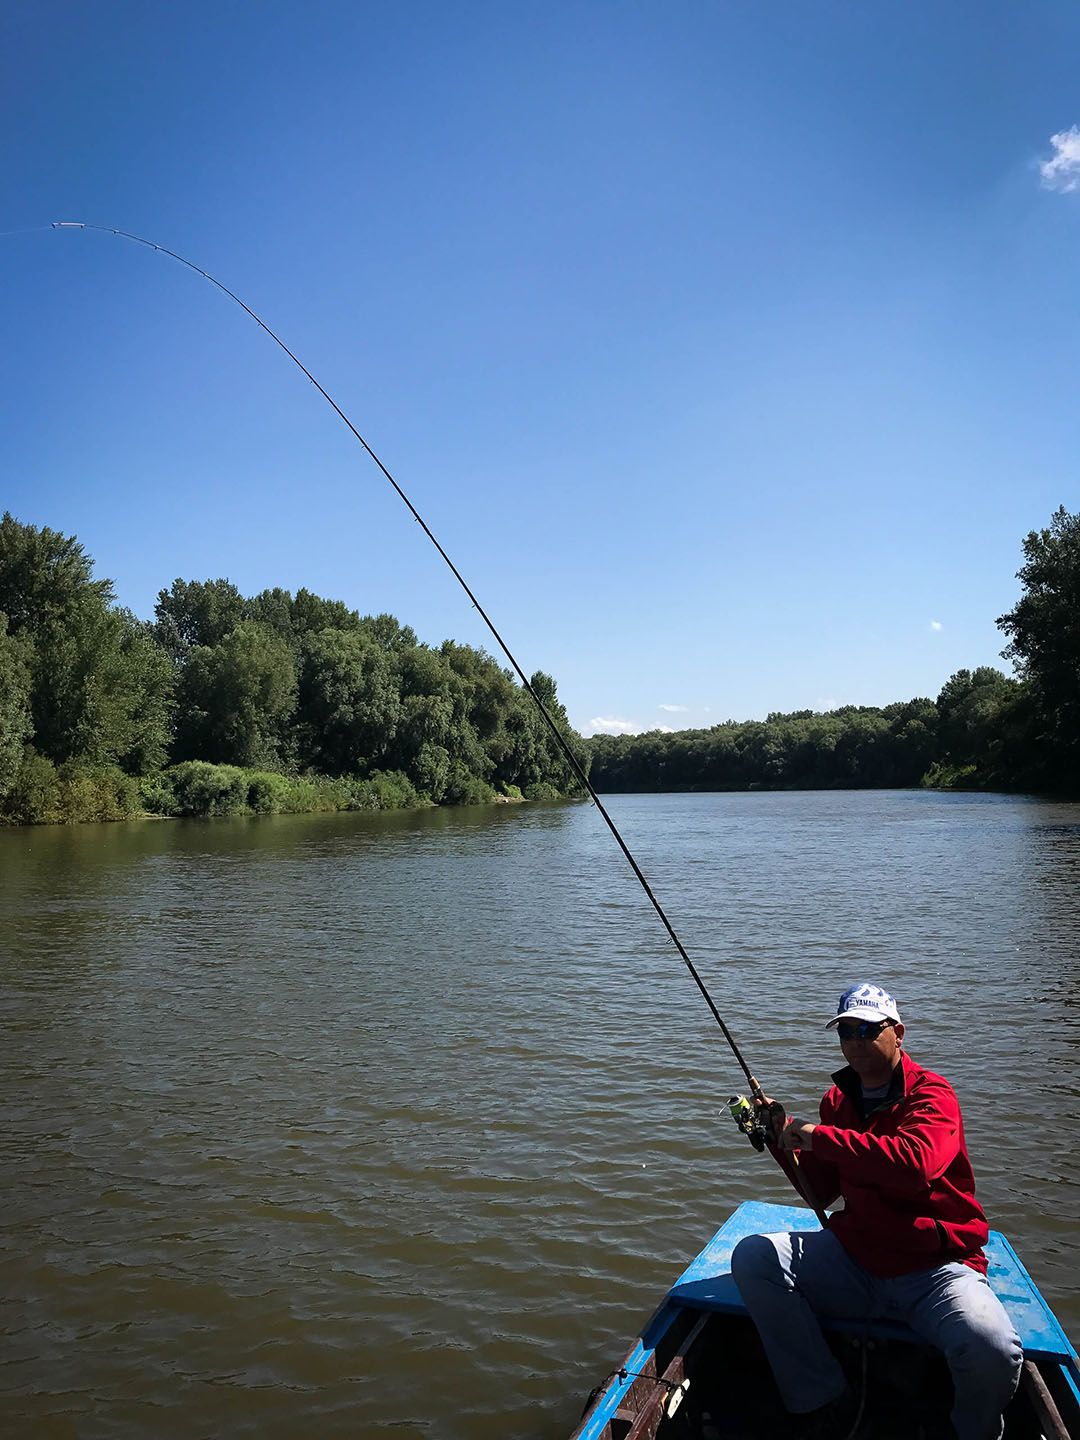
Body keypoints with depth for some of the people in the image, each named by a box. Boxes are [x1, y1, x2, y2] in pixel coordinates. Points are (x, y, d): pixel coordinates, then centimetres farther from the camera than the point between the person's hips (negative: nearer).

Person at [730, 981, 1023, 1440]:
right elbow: (818, 1192, 12)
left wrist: (819, 1136, -25)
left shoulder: (930, 1094, -9)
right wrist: (785, 1137, -4)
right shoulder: (838, 1099, 9)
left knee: (991, 1349, -33)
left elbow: (914, 1162, -32)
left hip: (934, 1268, -5)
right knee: (752, 1256, -14)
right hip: (852, 1260, 5)